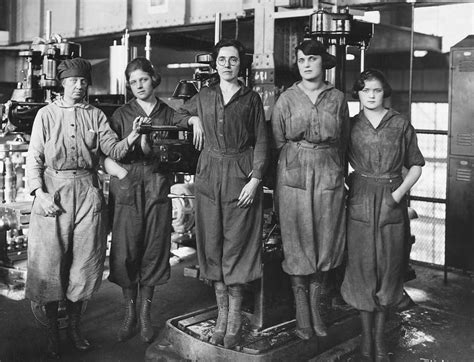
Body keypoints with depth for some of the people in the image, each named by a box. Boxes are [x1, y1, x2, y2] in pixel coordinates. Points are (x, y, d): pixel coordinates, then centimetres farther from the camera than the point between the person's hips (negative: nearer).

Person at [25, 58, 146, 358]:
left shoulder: (96, 116, 10)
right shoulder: (46, 114, 5)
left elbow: (113, 149, -1)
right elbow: (34, 158, 1)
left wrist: (131, 139, -23)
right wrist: (40, 193, -12)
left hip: (87, 192, 2)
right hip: (53, 190, -2)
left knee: (85, 261, 5)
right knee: (50, 261, 0)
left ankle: (75, 327, 22)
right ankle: (52, 331, 16)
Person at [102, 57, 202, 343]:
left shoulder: (169, 113, 9)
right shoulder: (122, 114, 5)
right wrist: (120, 171, -20)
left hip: (157, 188, 1)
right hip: (127, 188, -1)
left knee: (154, 250, 4)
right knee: (126, 250, 0)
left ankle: (146, 314, 17)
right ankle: (130, 315, 14)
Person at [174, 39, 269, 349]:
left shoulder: (251, 98, 4)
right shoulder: (203, 97, 11)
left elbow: (262, 142, 1)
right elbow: (178, 116, 28)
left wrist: (255, 178, -10)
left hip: (241, 175, -3)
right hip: (210, 174, 3)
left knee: (236, 246, -1)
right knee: (213, 245, 4)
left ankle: (234, 320, 9)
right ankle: (222, 314, 15)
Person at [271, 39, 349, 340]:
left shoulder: (337, 98, 5)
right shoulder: (287, 99, 1)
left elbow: (343, 140, 11)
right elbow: (277, 141, 5)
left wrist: (336, 167, 9)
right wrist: (295, 161, 2)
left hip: (329, 174, 2)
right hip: (294, 175, -1)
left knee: (325, 240, 6)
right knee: (297, 242, 3)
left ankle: (316, 306, 21)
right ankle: (302, 312, 14)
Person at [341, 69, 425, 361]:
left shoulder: (401, 125, 3)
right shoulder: (351, 125, 4)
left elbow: (416, 164, 5)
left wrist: (399, 192, -7)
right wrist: (346, 188, -4)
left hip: (392, 203, 0)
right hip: (360, 204, 0)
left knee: (388, 266, 4)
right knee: (363, 267, 2)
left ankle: (380, 337, 18)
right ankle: (367, 336, 15)